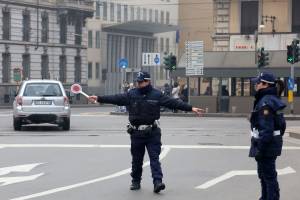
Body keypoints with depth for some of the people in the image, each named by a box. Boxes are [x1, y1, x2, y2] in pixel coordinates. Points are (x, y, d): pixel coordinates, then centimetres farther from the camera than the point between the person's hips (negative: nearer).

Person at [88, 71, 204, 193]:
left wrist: (191, 108, -9)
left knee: (154, 158, -8)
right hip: (136, 133, 2)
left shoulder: (157, 95, 0)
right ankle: (136, 181, 24)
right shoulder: (131, 95, 4)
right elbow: (116, 99, 2)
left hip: (152, 133, -2)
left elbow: (174, 103, -4)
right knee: (136, 159, 11)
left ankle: (157, 182, -13)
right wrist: (99, 99, -5)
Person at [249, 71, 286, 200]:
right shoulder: (273, 99, 12)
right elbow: (281, 123, 17)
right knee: (263, 173, 22)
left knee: (268, 175, -4)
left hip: (267, 144, -11)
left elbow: (266, 129, -25)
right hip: (273, 142, 11)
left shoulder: (266, 102, -20)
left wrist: (260, 149, -23)